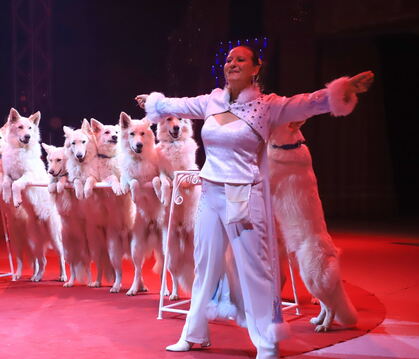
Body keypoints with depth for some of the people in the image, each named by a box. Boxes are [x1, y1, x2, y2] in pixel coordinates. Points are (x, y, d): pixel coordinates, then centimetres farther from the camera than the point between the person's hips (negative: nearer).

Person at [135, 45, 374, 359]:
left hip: (244, 197, -5)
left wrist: (344, 89, -30)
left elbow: (310, 103, -17)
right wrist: (152, 102, 39)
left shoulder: (267, 106, -6)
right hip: (209, 195, 5)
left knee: (255, 270, -1)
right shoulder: (211, 102, 7)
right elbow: (176, 105, 24)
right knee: (205, 266, 15)